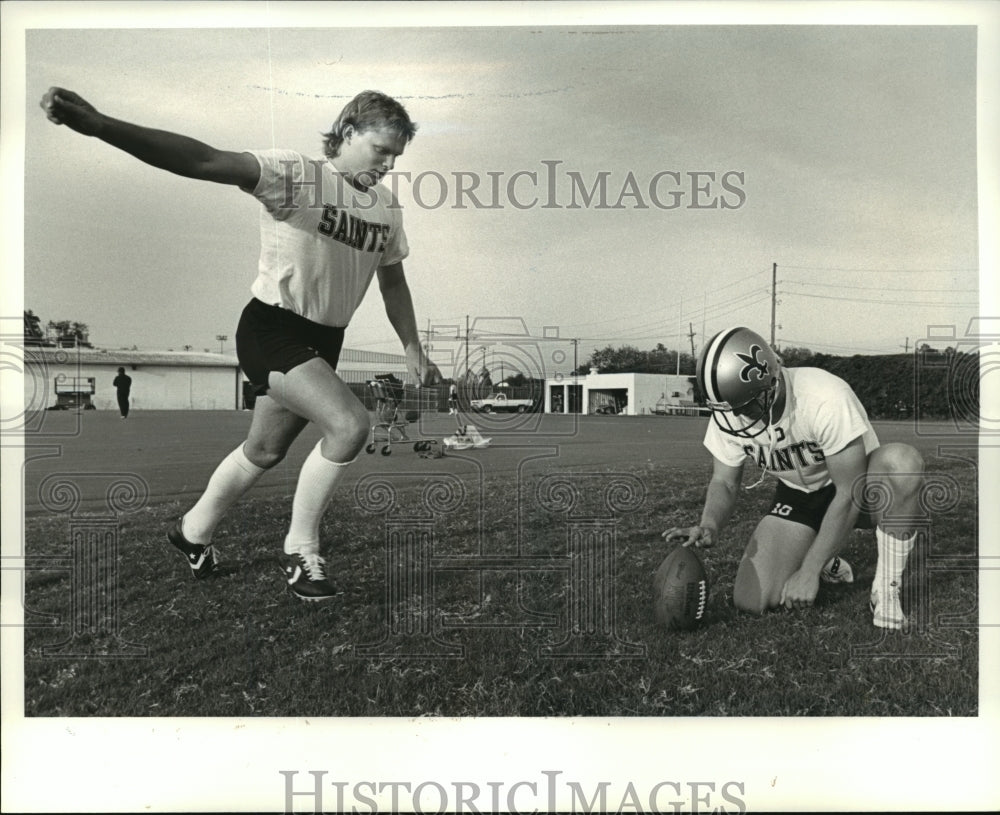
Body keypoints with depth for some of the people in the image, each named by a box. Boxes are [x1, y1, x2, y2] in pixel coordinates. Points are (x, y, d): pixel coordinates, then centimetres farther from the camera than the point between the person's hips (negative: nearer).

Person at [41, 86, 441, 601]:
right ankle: (300, 552, -5)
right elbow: (206, 161, -30)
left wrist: (412, 349, 16)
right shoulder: (293, 174, -16)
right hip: (272, 328, -7)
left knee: (264, 452, 17)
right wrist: (100, 126, -44)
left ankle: (193, 533, 42)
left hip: (323, 343, 8)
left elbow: (392, 280, 18)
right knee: (350, 424, -25)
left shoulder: (387, 208, 6)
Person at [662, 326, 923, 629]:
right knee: (750, 601, -13)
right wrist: (709, 526, -27)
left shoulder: (827, 401, -34)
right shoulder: (727, 415, -17)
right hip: (797, 497, 4)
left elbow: (849, 493, -28)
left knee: (901, 460, -39)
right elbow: (724, 482, -4)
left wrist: (808, 572, -28)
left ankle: (886, 589, -21)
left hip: (855, 486, -3)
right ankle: (827, 565, 18)